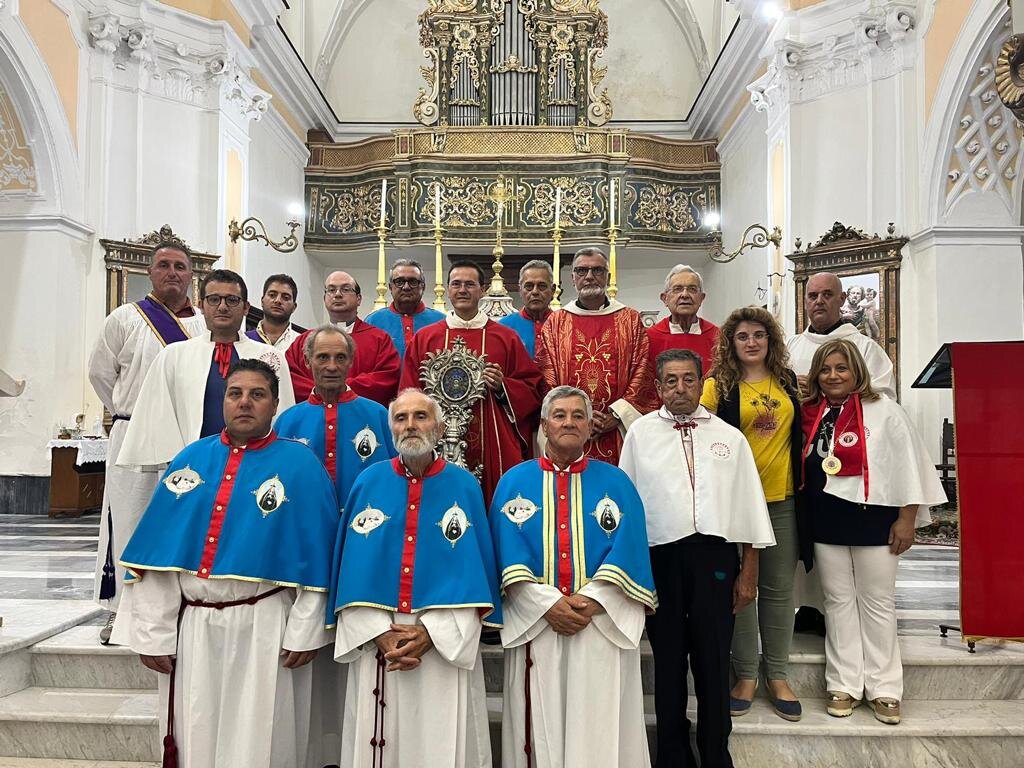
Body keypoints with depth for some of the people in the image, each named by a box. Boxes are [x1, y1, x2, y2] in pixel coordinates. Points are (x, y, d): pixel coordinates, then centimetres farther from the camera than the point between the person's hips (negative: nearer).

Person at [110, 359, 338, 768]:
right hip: (192, 626, 3)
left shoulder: (300, 465, -4)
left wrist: (304, 632, -9)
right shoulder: (192, 458, 5)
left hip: (264, 627, -3)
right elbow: (155, 551, 4)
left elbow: (315, 554, -6)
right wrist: (152, 633, 1)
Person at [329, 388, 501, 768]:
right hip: (375, 642, 1)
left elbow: (473, 570, -5)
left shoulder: (464, 486, -2)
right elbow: (354, 566, 0)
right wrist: (380, 634, -9)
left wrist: (431, 631, -13)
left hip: (447, 644, -1)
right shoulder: (369, 481, 2)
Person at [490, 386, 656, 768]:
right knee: (542, 724, 8)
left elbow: (627, 550, -3)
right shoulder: (515, 481, 5)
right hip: (534, 623, 0)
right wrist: (547, 603, -15)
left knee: (600, 726, 7)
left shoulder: (615, 482, 6)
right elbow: (508, 553, -4)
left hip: (602, 625, 0)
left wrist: (591, 601, -15)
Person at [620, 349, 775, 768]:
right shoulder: (640, 433, 5)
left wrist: (749, 572, 4)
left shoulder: (730, 437, 8)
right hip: (659, 556, 0)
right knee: (668, 662, 11)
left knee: (713, 663, 9)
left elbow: (749, 506, 8)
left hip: (715, 556, 1)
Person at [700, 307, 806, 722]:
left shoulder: (789, 382, 9)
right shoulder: (718, 386, -3)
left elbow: (800, 434, 18)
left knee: (779, 589, 10)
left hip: (783, 499, 3)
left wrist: (804, 484, 11)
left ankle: (777, 674, 24)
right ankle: (746, 674, 20)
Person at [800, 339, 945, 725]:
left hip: (873, 519, -3)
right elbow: (803, 467, 16)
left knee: (878, 603, 7)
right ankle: (844, 685, 20)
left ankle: (884, 689, 19)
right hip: (825, 522, 4)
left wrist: (907, 519, -8)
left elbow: (908, 464, -6)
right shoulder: (811, 414, 4)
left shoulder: (883, 411, -6)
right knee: (838, 601, 10)